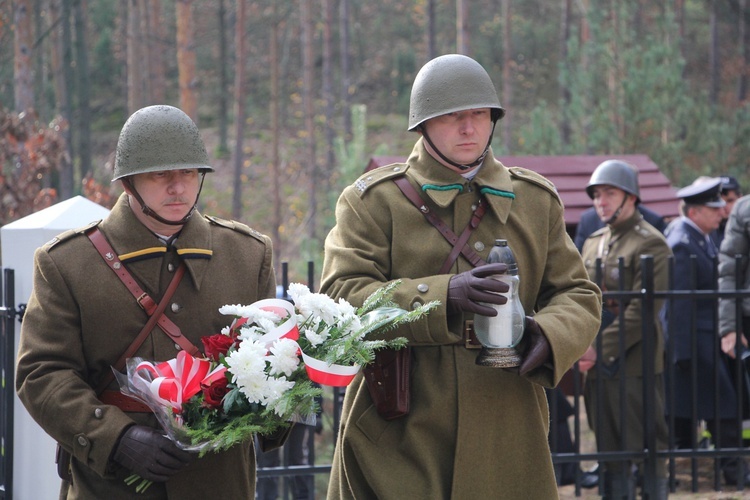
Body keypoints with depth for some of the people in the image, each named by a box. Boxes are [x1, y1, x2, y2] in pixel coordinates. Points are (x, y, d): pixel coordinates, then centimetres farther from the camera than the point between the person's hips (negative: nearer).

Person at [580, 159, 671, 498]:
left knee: (646, 448, -4)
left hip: (634, 364, -7)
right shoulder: (593, 243, 16)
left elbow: (643, 309, -16)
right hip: (598, 366, 7)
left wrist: (603, 348, -18)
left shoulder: (650, 243, -8)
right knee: (610, 451, 11)